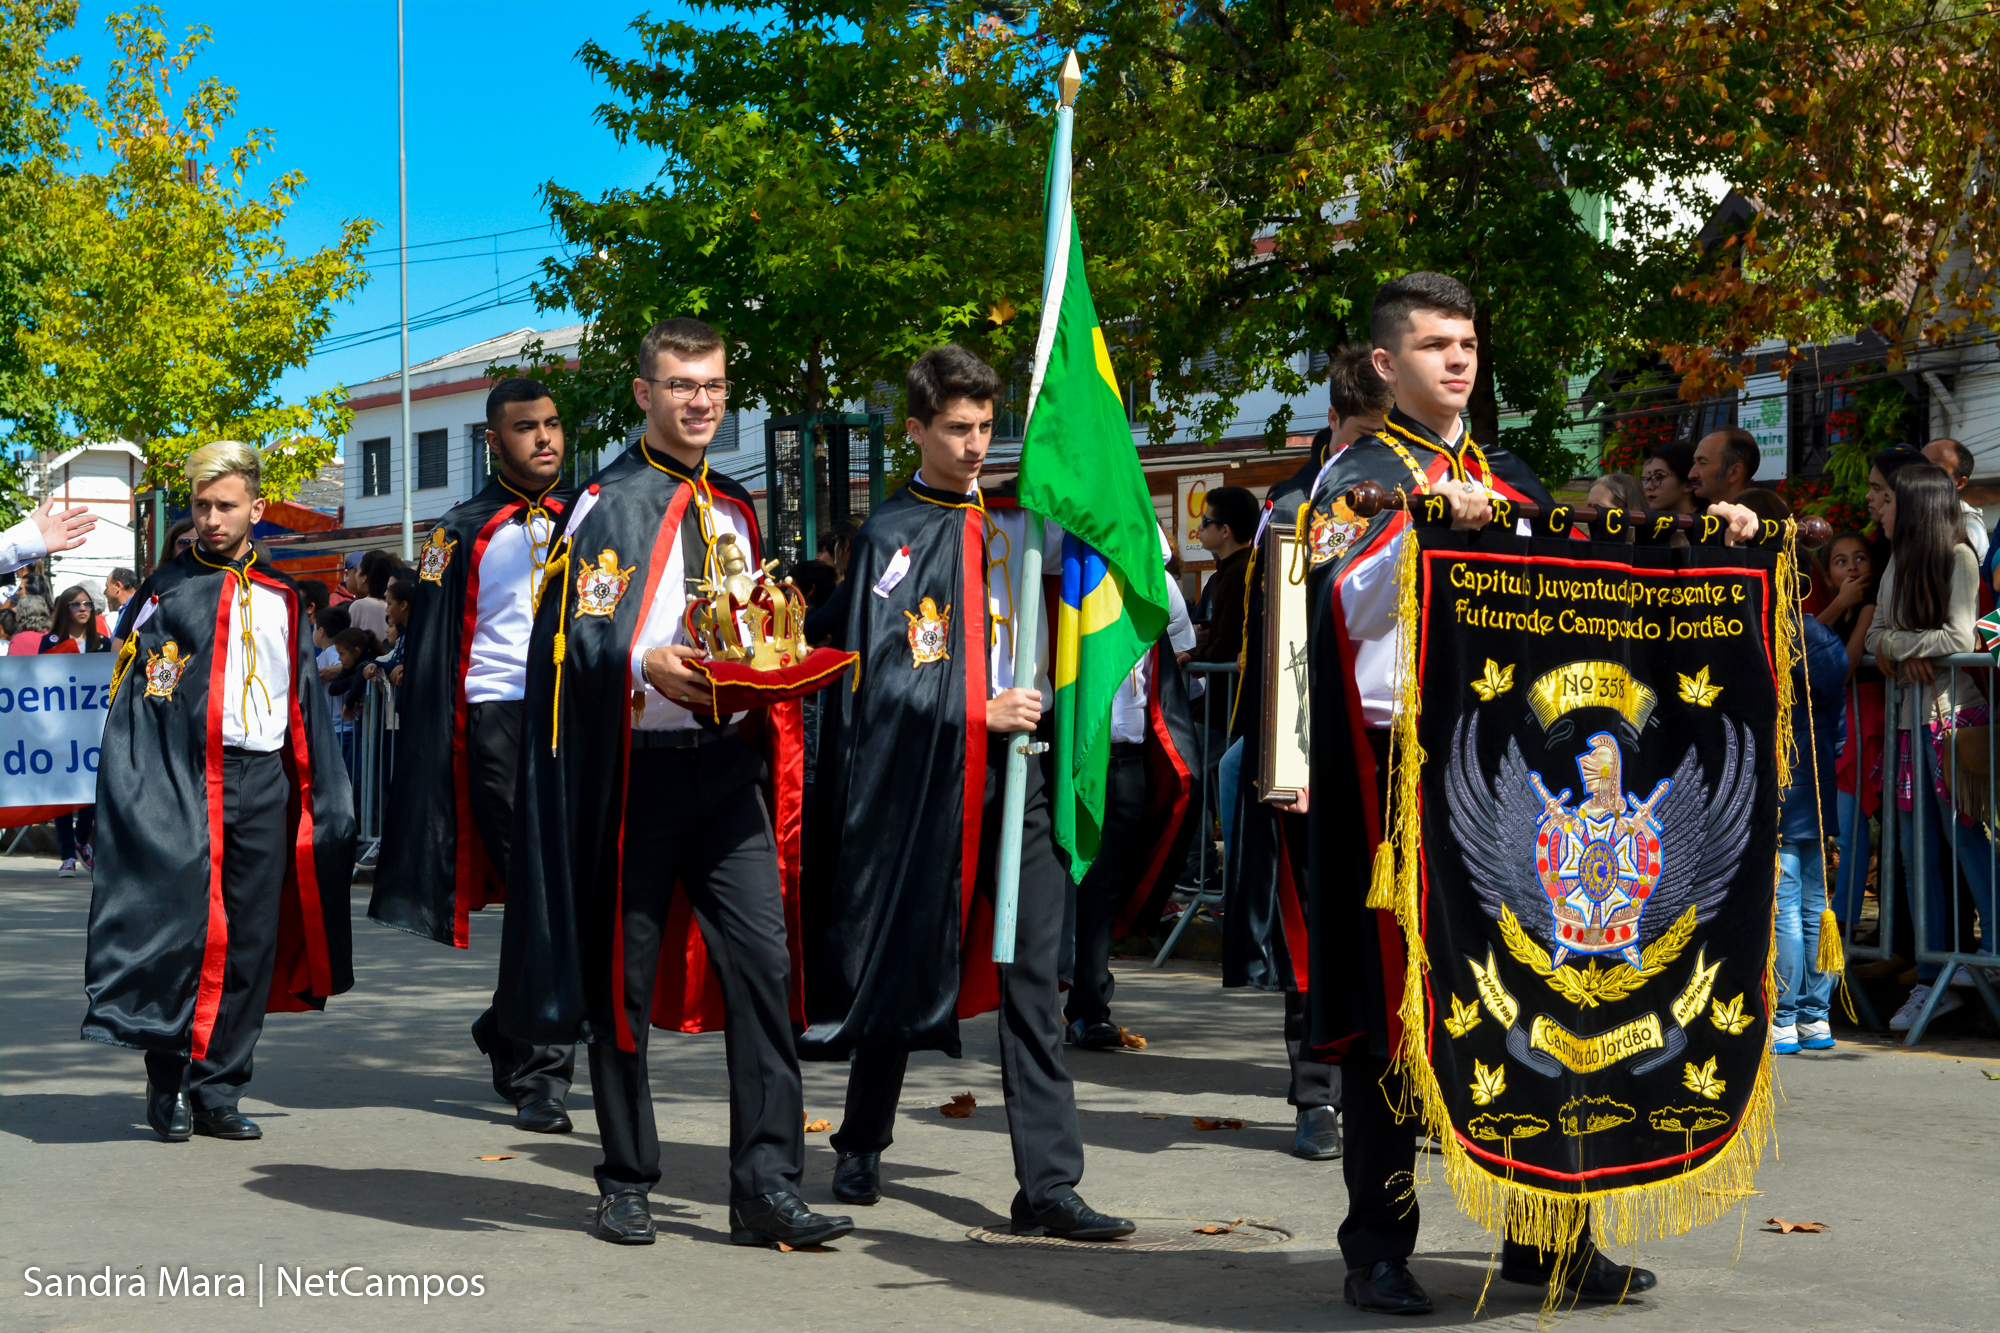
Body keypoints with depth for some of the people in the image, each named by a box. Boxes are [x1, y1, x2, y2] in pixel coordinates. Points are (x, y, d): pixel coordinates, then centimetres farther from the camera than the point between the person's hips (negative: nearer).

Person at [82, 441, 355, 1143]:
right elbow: (132, 702, 0)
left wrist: (318, 794, 14)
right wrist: (144, 791, -11)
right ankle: (169, 1086, 6)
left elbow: (304, 700, 20)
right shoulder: (168, 590, 5)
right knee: (182, 931, -7)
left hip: (265, 784, 4)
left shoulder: (281, 598, 16)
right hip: (184, 787, -4)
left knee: (250, 942, 2)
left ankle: (217, 1092, 10)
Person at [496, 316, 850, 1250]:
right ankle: (626, 1184, 18)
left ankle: (766, 1189, -2)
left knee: (762, 961, -6)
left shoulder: (735, 511, 17)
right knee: (626, 975, 4)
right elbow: (578, 640, -8)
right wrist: (647, 668, -25)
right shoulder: (608, 504, 0)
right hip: (636, 765, -4)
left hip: (729, 763, 4)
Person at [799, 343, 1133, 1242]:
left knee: (1033, 976, -1)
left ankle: (1047, 1185, 0)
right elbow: (879, 677, -8)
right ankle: (861, 1150, 28)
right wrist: (979, 711, -15)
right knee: (904, 966, 8)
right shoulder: (893, 537, -1)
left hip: (1019, 770, 4)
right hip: (925, 780, -4)